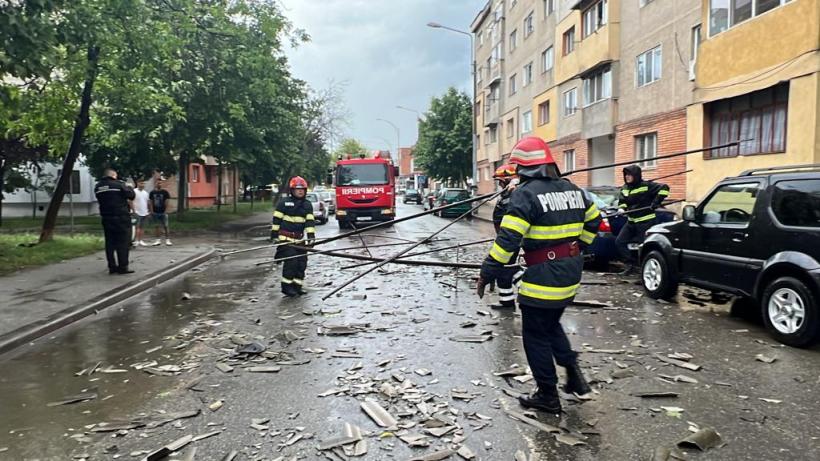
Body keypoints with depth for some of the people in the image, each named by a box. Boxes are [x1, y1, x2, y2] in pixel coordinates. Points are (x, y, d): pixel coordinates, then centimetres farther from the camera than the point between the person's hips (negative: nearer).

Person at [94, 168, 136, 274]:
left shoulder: (98, 186, 8)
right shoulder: (118, 184, -11)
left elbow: (100, 200, 16)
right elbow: (131, 195, -6)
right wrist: (129, 188, 13)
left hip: (106, 218, 6)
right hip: (121, 217, -6)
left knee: (110, 243, 10)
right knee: (123, 242, -1)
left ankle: (112, 266, 13)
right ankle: (123, 267, -1)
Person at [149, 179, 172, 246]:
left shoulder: (165, 192, 0)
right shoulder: (152, 192, 6)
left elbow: (166, 202, -1)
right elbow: (151, 202, 7)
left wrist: (166, 211, -8)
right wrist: (152, 211, 0)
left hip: (163, 212, -2)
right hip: (155, 212, 2)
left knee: (165, 226, -3)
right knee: (156, 226, 7)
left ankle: (167, 239, 2)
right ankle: (158, 240, 13)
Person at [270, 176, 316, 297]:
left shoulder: (307, 205, 9)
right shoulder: (284, 202, -3)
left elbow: (310, 221, 4)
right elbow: (276, 219, -2)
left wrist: (311, 236, -7)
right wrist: (274, 235, -5)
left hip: (299, 239, 5)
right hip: (285, 238, -5)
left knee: (302, 262, 4)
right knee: (291, 261, -13)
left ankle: (297, 286, 16)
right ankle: (287, 287, -3)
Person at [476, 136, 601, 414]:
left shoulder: (526, 193, -15)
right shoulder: (572, 189, 9)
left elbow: (508, 239, -22)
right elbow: (594, 220, 21)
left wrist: (487, 274, -16)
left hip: (543, 277, -8)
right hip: (571, 273, 8)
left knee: (536, 336, 7)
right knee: (551, 325, 27)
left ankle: (548, 396, 16)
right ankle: (573, 372, 20)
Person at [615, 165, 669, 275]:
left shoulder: (646, 185, -12)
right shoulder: (625, 188, 10)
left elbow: (664, 188, -17)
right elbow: (622, 201, 20)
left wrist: (656, 202, -20)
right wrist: (621, 208, -2)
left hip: (646, 222, -8)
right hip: (631, 221, 8)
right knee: (619, 241, 3)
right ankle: (630, 265, 11)